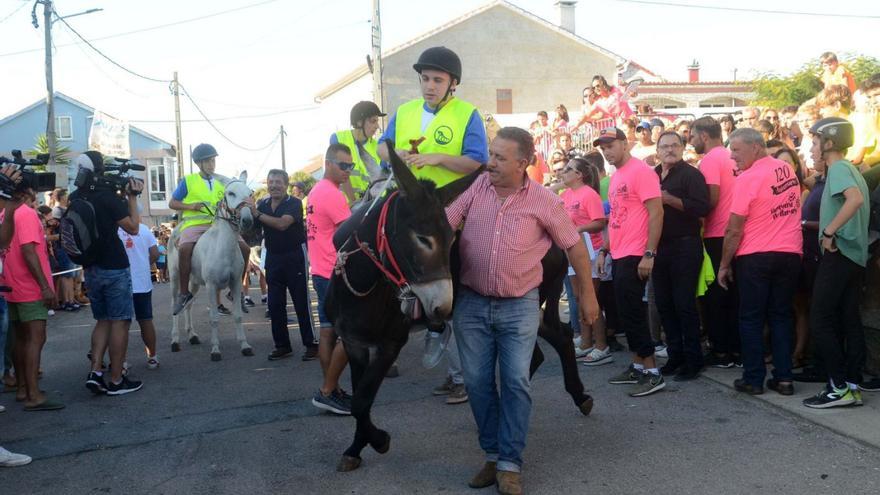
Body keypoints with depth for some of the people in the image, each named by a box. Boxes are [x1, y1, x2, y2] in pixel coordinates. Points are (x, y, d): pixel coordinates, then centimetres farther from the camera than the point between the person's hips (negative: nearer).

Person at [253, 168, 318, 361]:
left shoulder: (294, 204, -10)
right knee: (275, 305, 7)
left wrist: (258, 215, -28)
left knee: (301, 302, -2)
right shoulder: (262, 204, 8)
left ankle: (311, 344, 5)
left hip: (294, 256, -6)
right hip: (272, 257, 6)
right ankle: (282, 346, 17)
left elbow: (282, 223, -27)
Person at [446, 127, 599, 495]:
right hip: (471, 303, 3)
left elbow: (575, 247, 2)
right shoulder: (475, 188, -3)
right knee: (477, 382, 7)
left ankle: (509, 464, 7)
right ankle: (492, 454, 23)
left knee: (516, 383, -4)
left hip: (519, 306, -2)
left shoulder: (544, 202, -8)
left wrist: (588, 296, 6)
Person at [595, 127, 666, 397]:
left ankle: (652, 373, 0)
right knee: (627, 313, 13)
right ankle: (637, 367, 22)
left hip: (635, 256, -9)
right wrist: (604, 250, 18)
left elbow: (656, 212, -17)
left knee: (631, 313, -7)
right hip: (618, 255, 9)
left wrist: (649, 254, -21)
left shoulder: (641, 171, -12)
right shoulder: (615, 177, 15)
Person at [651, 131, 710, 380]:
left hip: (684, 246, -7)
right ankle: (675, 355, 21)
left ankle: (693, 359, 6)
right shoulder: (653, 175, 13)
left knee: (684, 304, -4)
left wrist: (670, 199, -23)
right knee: (664, 303, 10)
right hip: (659, 246, 7)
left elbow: (702, 207, -19)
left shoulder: (691, 174, -6)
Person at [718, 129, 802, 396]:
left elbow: (734, 230, -12)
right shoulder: (787, 169, 7)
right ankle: (784, 378, 12)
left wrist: (724, 265, -5)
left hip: (756, 257, -6)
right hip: (790, 254, 6)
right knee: (781, 316, 12)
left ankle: (753, 379, 9)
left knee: (751, 319, 5)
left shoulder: (748, 178, -13)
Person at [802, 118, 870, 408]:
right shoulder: (851, 169, 18)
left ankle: (839, 387, -4)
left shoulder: (838, 168, -11)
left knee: (821, 321, -6)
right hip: (855, 254, 10)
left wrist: (828, 231, -24)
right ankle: (853, 386, 12)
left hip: (839, 252, -9)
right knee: (849, 321, 9)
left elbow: (855, 199, -29)